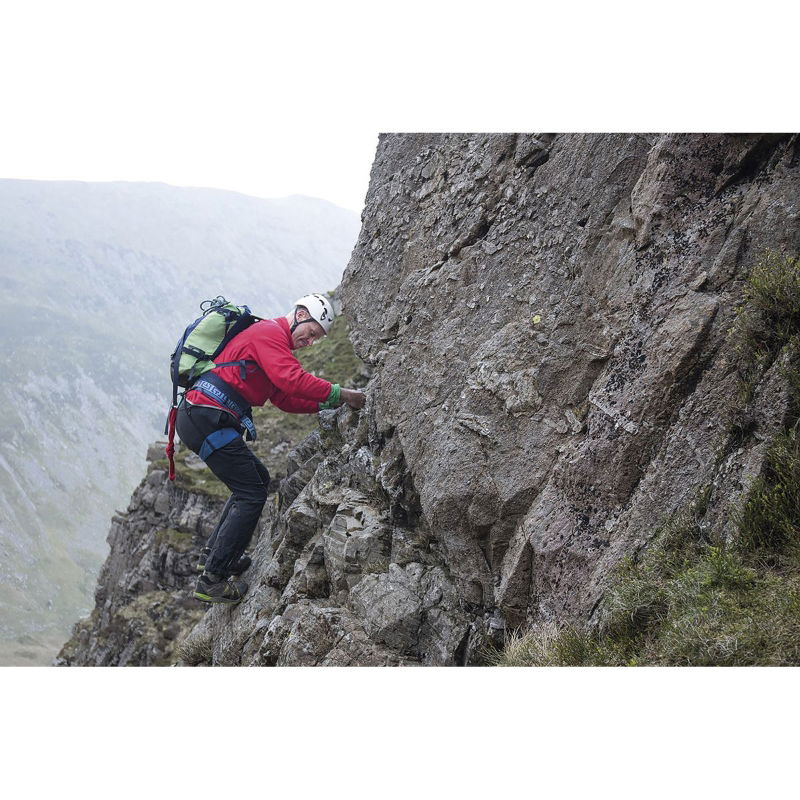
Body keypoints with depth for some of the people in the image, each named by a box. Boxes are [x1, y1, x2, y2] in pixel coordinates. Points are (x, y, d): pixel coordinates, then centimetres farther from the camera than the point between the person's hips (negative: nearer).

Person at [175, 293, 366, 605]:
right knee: (251, 494, -9)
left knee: (257, 478, 21)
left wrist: (326, 404, 10)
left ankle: (214, 554, 22)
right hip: (207, 417, -11)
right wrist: (339, 393, -18)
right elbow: (292, 380, -24)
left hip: (198, 417, 11)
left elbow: (285, 398, 22)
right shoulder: (269, 332, -8)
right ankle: (213, 579, -9)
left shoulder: (271, 336, 25)